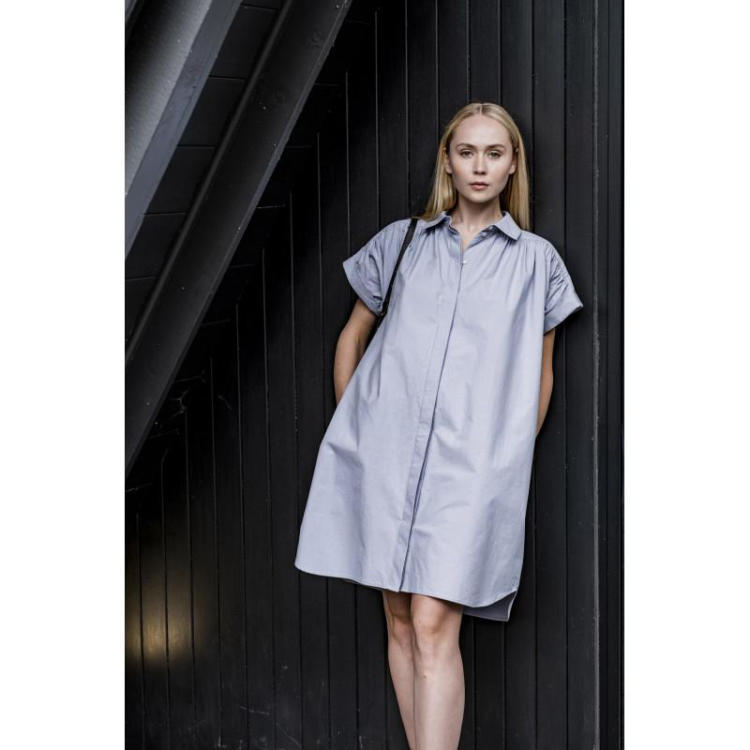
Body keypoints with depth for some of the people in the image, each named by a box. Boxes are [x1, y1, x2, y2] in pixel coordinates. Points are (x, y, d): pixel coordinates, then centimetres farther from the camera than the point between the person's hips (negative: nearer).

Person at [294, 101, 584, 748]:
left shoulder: (537, 260, 11)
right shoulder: (401, 242, 12)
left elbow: (541, 370, 16)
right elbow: (353, 336, 19)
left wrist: (514, 457, 14)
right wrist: (350, 424, 13)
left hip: (470, 466, -2)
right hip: (386, 453, 2)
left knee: (434, 629, -12)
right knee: (400, 624, 6)